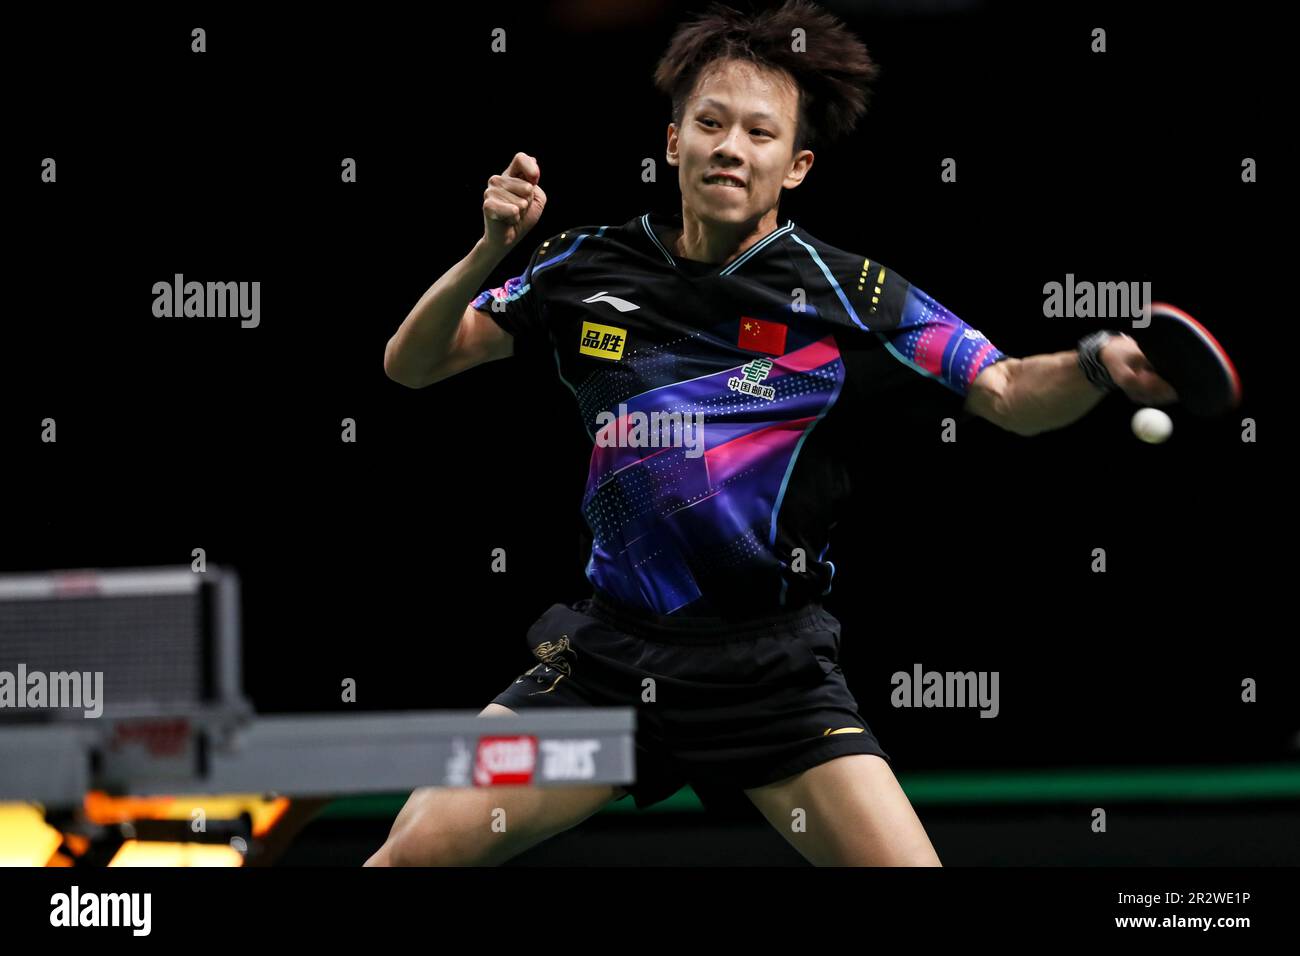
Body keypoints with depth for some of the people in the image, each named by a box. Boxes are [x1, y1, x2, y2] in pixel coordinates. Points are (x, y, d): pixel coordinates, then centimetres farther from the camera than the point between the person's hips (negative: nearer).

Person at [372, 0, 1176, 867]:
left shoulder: (849, 299, -7)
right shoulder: (592, 267, 2)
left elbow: (1008, 394, -12)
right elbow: (412, 365, 6)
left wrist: (1098, 366, -34)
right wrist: (488, 253, -12)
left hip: (771, 669, -2)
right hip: (608, 655, 2)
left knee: (904, 866, -17)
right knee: (418, 848, -7)